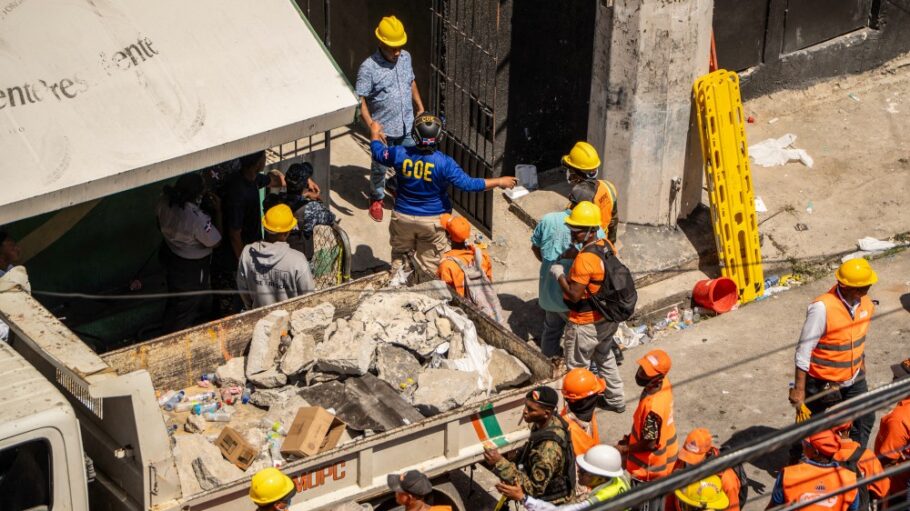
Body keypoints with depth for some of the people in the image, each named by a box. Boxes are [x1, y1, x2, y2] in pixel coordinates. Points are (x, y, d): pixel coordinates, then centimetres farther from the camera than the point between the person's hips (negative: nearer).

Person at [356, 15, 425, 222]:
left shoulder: (406, 57, -4)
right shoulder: (368, 68, -23)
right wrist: (372, 127, -30)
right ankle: (376, 199, 39)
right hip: (384, 130, -4)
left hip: (407, 127, 4)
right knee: (379, 167, 15)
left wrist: (420, 107, 16)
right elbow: (360, 102, -22)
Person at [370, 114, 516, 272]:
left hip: (403, 217, 2)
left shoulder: (400, 154, -17)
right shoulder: (444, 163, -24)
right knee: (428, 264, 15)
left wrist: (375, 134, 24)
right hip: (433, 220, -2)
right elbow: (468, 184, -23)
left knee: (399, 255, 25)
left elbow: (378, 152, 2)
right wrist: (499, 182, -14)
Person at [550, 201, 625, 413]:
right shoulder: (606, 247, -3)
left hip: (586, 324, -9)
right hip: (607, 319, 9)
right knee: (605, 357, 27)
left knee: (577, 367, 10)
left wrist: (559, 275, -14)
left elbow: (574, 295, -27)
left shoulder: (584, 259, -30)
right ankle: (616, 400, 39)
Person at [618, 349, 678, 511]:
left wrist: (624, 448, -11)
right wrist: (632, 437, 8)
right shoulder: (664, 383, -11)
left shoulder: (653, 406, -38)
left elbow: (649, 444, -25)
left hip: (650, 467, -8)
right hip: (664, 458, 8)